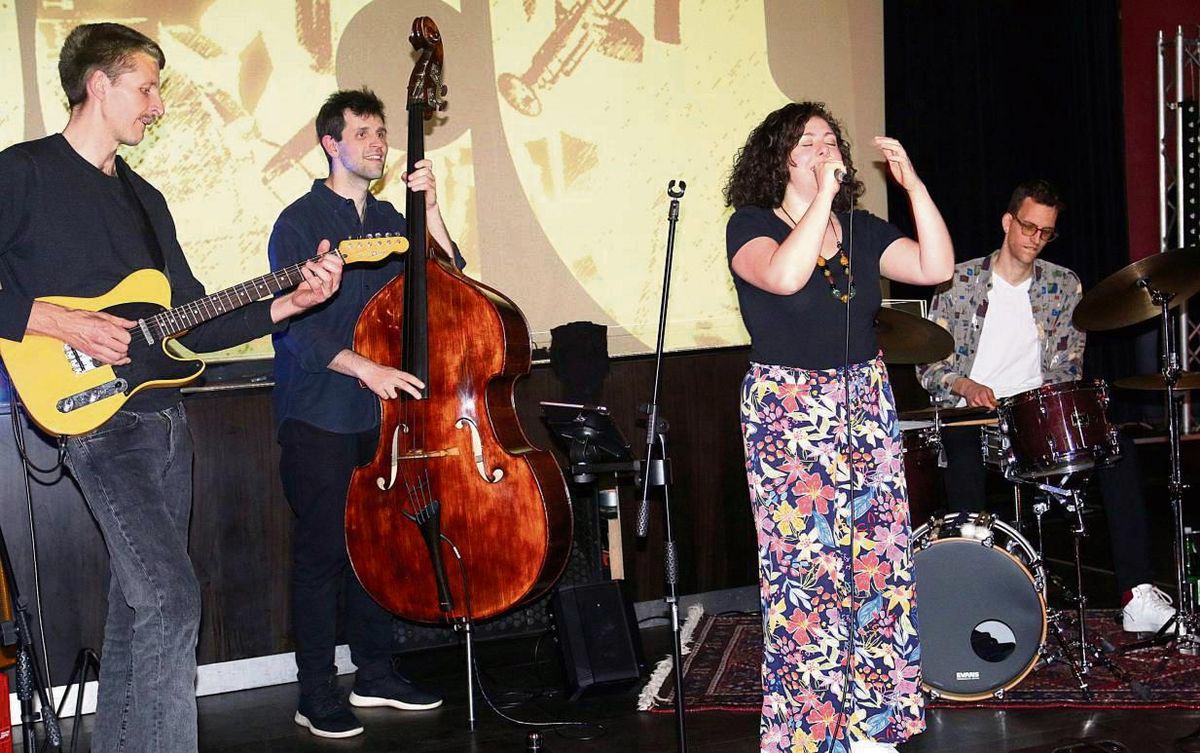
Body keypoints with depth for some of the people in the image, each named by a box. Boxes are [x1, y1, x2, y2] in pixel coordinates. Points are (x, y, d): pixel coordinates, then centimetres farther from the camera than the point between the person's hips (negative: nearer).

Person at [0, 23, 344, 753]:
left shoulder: (144, 198, 17)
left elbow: (194, 324, 14)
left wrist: (289, 303, 4)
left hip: (165, 416, 8)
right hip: (94, 415, -8)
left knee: (137, 607, 11)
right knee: (171, 599, -18)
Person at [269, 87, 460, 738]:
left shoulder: (387, 219, 14)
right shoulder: (301, 221, -6)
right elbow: (294, 323, -15)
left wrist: (430, 209, -5)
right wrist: (363, 367, -26)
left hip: (379, 413, 6)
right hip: (318, 416, -6)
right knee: (321, 550, -4)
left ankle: (375, 674, 23)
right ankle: (317, 695, 5)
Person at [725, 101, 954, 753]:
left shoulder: (861, 229, 11)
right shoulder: (752, 226, -5)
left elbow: (936, 267, -1)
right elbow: (783, 276, -27)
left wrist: (912, 183, -6)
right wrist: (823, 194, -23)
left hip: (864, 406, 5)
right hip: (788, 412, -5)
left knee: (876, 559, 4)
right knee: (804, 567, -6)